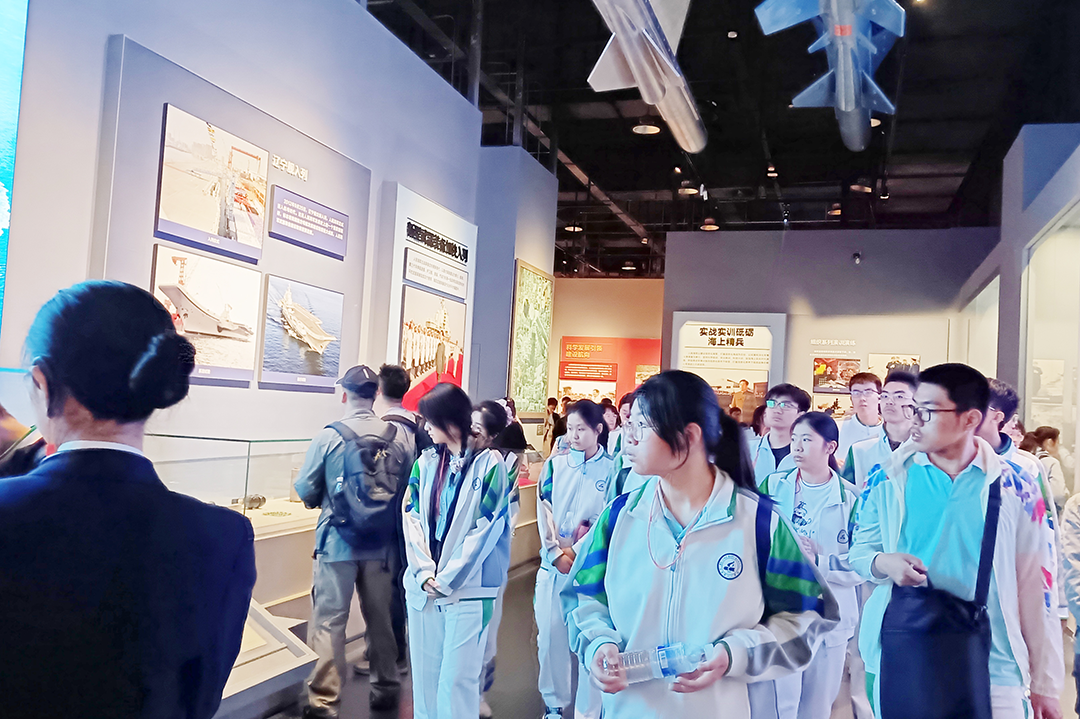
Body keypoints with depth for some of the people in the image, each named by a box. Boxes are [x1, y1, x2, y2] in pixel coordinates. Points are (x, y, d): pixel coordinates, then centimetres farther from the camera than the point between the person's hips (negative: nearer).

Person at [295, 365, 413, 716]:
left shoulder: (328, 436, -12)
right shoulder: (400, 437, -6)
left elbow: (304, 490, -6)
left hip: (338, 541, -3)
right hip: (382, 543, 3)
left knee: (329, 620, 5)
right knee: (380, 616, 17)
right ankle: (386, 687, 31)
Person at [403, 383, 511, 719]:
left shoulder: (490, 465, -7)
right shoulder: (426, 462, 9)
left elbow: (485, 530, -10)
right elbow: (412, 518, 4)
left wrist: (447, 579, -11)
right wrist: (424, 572, -8)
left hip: (466, 588, -5)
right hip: (423, 586, 5)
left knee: (458, 678, -2)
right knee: (424, 672, 11)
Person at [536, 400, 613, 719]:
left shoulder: (612, 470, -1)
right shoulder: (555, 465, 8)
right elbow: (544, 511, 3)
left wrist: (577, 552, -11)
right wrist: (557, 553, -7)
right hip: (552, 564, 3)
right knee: (550, 635, 8)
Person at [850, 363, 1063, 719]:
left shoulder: (1013, 486, -2)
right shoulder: (888, 478, 1)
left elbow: (1031, 583, 0)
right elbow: (860, 550, 9)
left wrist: (1043, 682, 1)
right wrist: (883, 562, -16)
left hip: (984, 656, -1)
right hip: (901, 648, 1)